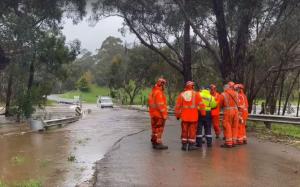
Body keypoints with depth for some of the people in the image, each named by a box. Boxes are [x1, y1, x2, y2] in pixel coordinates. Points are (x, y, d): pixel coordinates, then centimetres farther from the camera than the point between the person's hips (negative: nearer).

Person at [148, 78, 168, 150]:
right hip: (159, 114, -10)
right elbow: (160, 105, -22)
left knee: (155, 128, 17)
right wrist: (164, 114, -18)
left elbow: (150, 103, 19)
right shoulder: (159, 93, -18)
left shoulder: (153, 92, 13)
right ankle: (158, 143, -4)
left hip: (153, 114, 10)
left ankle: (154, 142, 26)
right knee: (159, 129, -6)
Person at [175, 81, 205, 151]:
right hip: (193, 116, -2)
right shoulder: (196, 94, -1)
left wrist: (177, 115, 13)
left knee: (184, 131, 9)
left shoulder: (181, 94, 5)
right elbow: (201, 104, -3)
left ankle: (184, 145, 12)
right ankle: (191, 145, 6)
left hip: (184, 116, 2)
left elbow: (178, 106, 5)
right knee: (192, 130, 4)